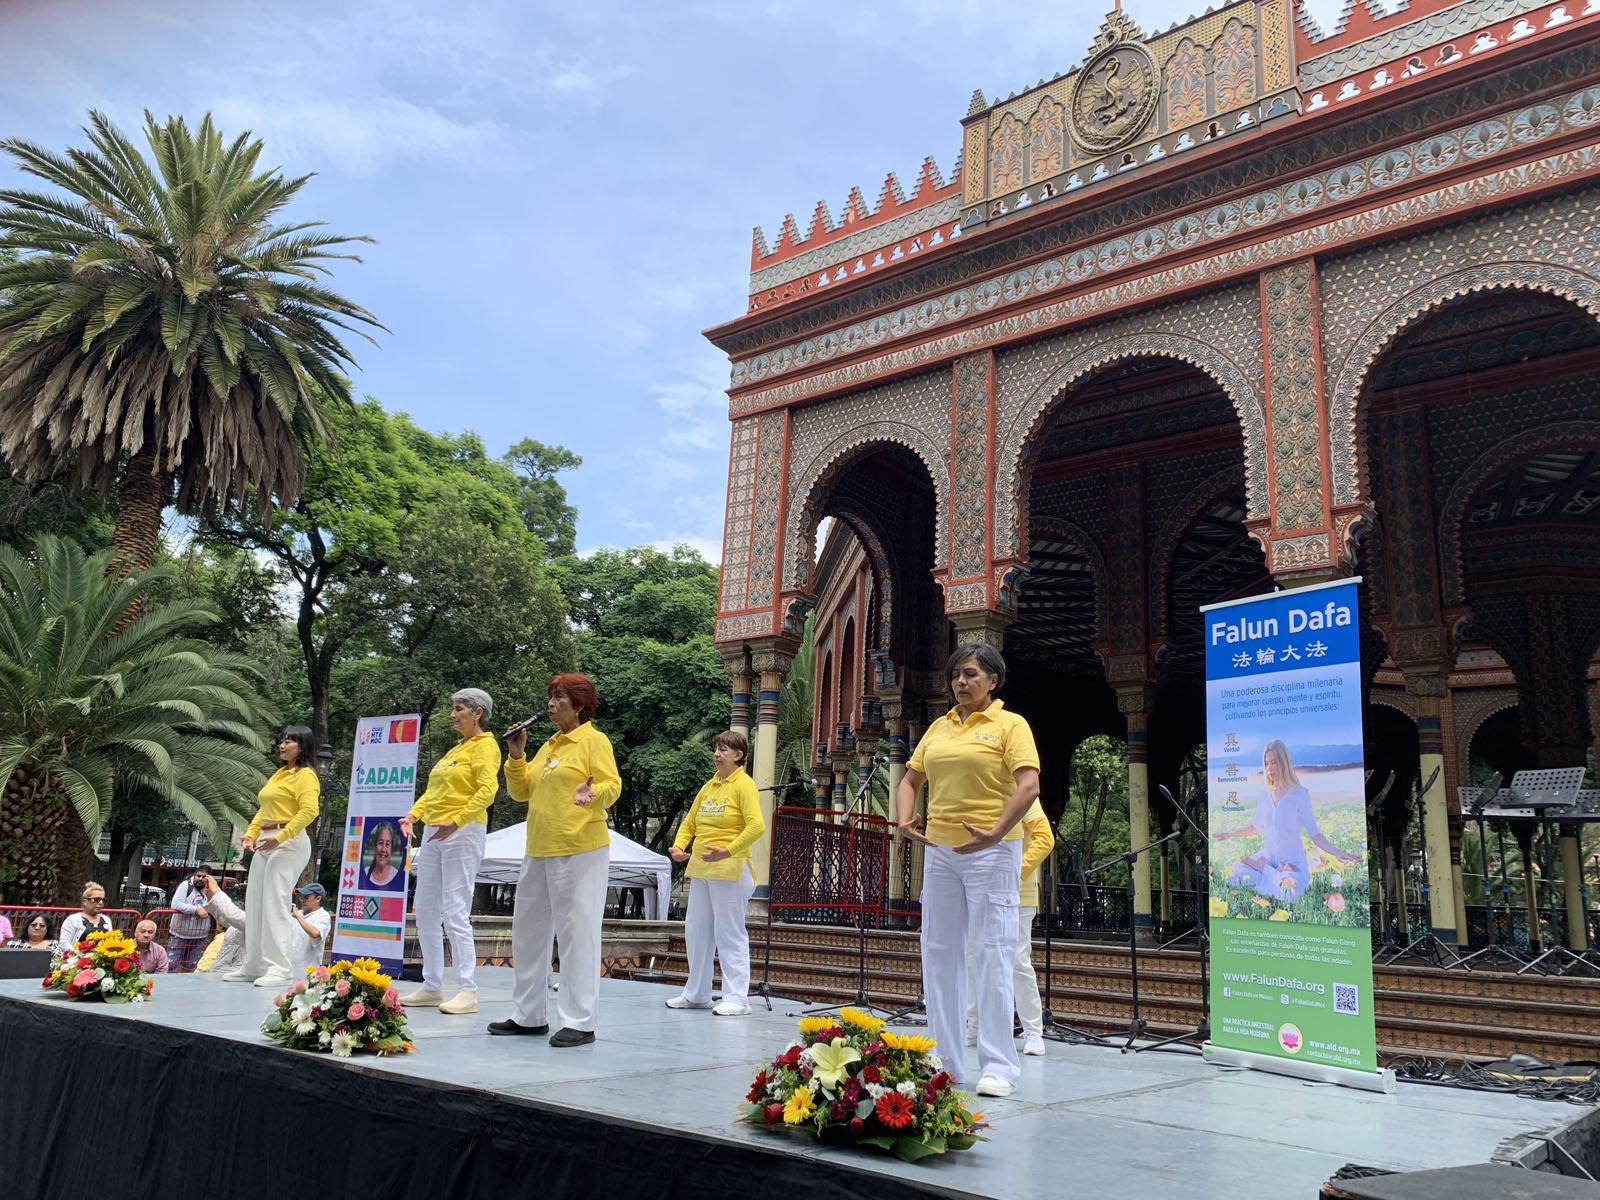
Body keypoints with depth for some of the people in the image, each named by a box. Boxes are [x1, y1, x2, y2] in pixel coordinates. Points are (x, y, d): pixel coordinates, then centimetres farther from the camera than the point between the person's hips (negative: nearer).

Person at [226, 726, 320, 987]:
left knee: (275, 903, -13)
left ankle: (278, 969, -12)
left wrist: (280, 837, -25)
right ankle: (252, 966, 19)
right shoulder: (279, 774, 21)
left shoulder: (304, 775, -8)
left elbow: (309, 810, -21)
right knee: (254, 904, 11)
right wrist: (251, 833, 7)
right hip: (265, 843, 10)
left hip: (289, 844, -10)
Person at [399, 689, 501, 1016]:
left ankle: (467, 992, -8)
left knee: (455, 912, -12)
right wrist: (413, 814, 5)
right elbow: (432, 790, 22)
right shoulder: (454, 749, 22)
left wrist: (456, 822, -26)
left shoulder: (485, 746, -5)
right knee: (425, 912, 9)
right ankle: (432, 987, 17)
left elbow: (487, 790, -18)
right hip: (433, 832, 9)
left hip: (463, 832, -9)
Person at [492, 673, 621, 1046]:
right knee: (528, 932, 13)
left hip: (579, 851, -9)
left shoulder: (594, 740, -3)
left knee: (577, 933, -6)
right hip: (539, 851, 9)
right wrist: (516, 755, 5)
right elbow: (521, 792, 18)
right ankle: (528, 1015, 25)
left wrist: (592, 792, -34)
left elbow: (612, 784, -14)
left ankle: (579, 1022, -1)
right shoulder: (548, 746, 19)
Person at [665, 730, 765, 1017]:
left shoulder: (743, 784, -7)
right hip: (700, 869, 8)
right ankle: (696, 993, 23)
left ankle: (737, 999, 1)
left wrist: (728, 851, -26)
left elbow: (757, 826, -19)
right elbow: (690, 822, 20)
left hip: (729, 870, -8)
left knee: (729, 934, -5)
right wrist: (678, 847, 2)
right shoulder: (709, 786, 16)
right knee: (696, 931, 12)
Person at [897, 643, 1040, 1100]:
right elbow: (911, 779, 20)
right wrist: (905, 820, 2)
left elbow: (1029, 785, -14)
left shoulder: (1010, 724, -2)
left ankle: (998, 1066, 4)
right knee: (939, 953, 9)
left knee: (992, 954, -5)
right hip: (940, 850, 6)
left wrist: (995, 833, -22)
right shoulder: (939, 727, 16)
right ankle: (945, 1060, 20)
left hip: (991, 851, -6)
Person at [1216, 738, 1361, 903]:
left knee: (1289, 894, -36)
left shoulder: (1299, 795, -8)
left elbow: (1314, 834, -9)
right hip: (1267, 856, 4)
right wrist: (1230, 834, 28)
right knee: (1234, 879, -22)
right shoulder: (1266, 793, 6)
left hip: (1293, 860, -4)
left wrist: (1337, 852, -25)